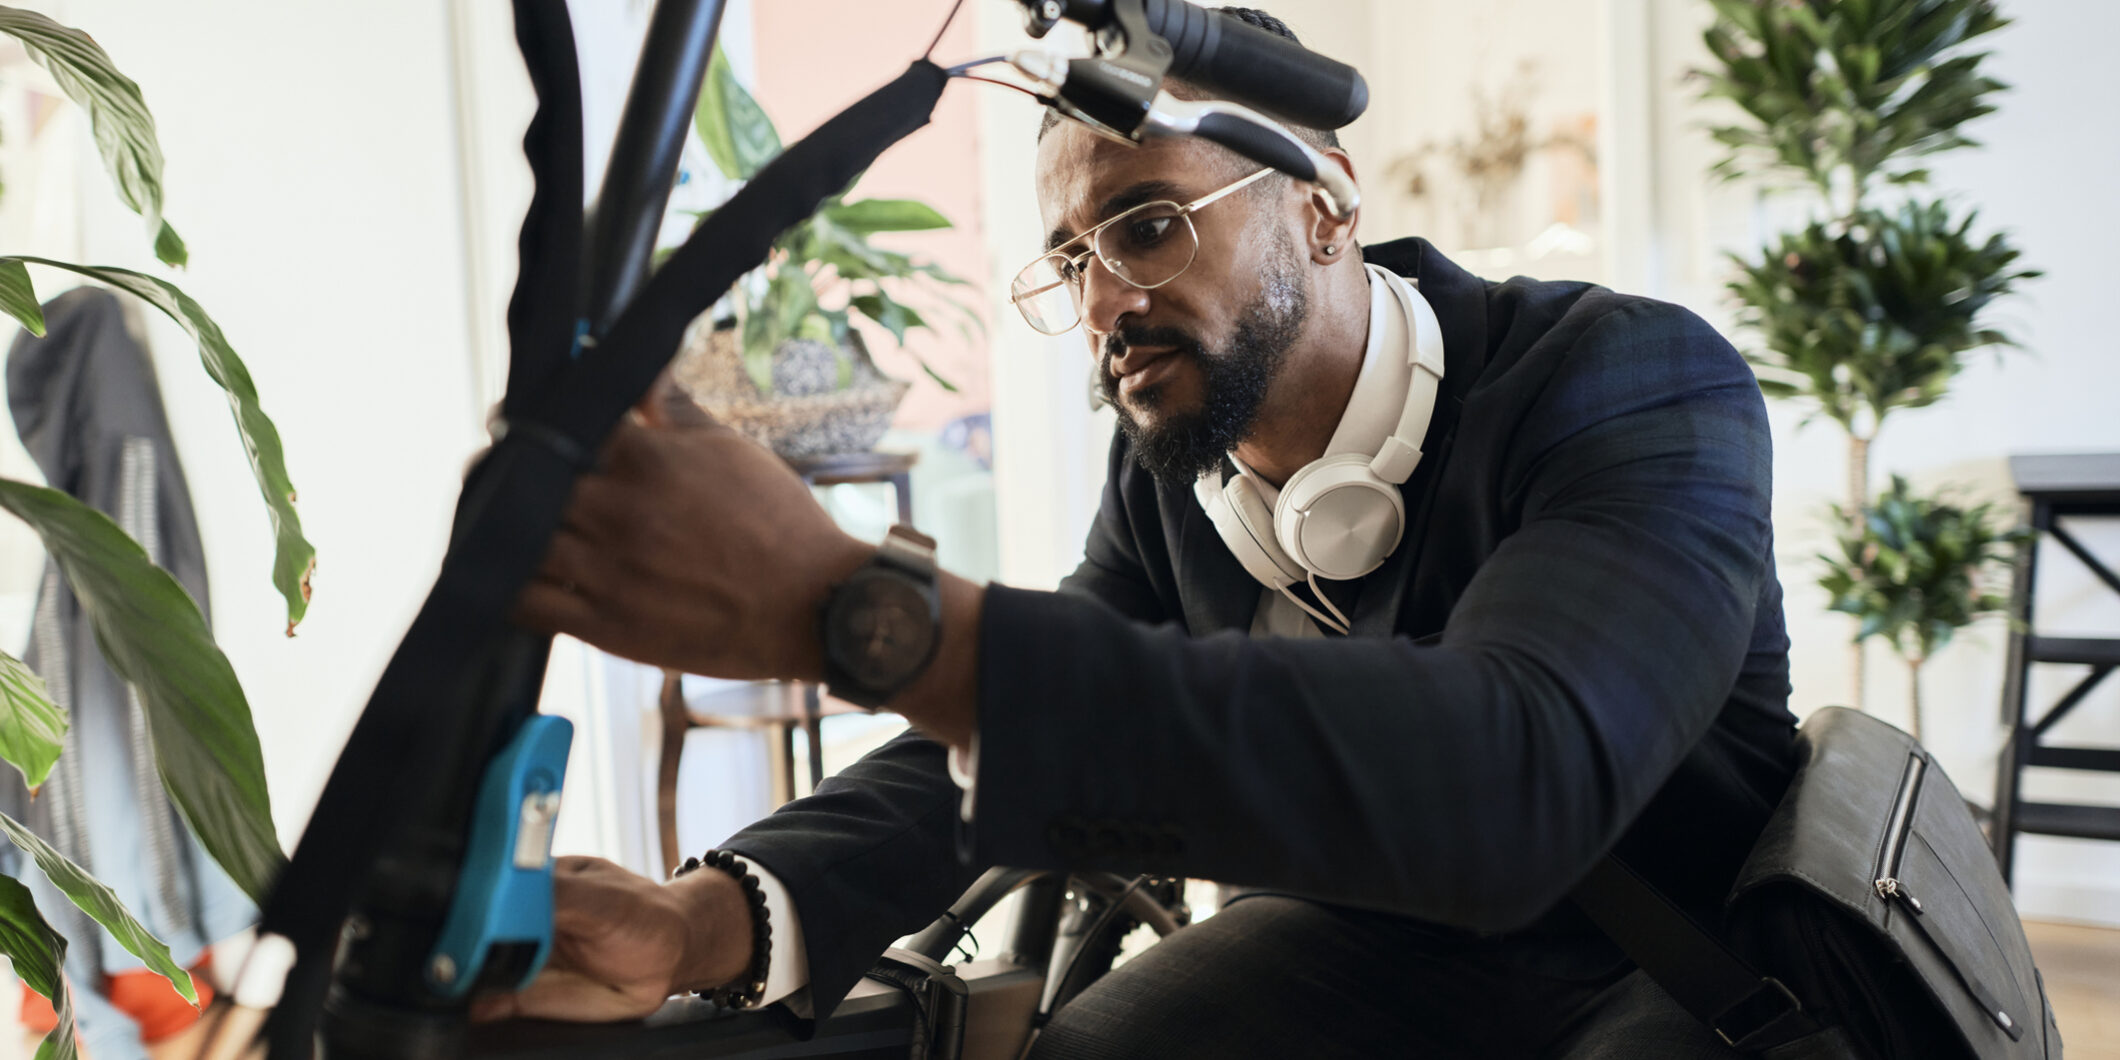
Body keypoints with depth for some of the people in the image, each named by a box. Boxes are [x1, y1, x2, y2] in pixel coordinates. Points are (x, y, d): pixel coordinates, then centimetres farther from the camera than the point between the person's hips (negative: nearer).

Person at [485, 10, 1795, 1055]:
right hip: (1384, 925, 4)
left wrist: (859, 607, -49)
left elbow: (1514, 781, -42)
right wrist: (704, 920, -27)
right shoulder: (1171, 471, -3)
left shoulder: (1645, 385, -24)